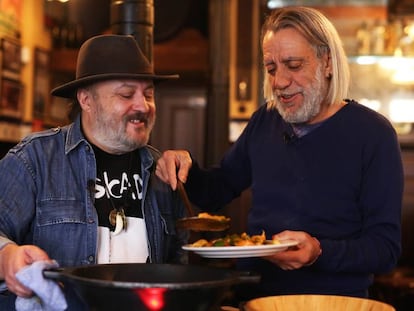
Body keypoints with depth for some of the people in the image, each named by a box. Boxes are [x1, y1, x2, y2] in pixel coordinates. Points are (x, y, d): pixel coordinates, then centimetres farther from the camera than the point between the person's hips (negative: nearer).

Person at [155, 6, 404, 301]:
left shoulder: (372, 134, -7)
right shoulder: (265, 121, 9)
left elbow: (386, 247, -10)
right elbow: (214, 195, 18)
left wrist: (320, 253, -26)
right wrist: (188, 168, -2)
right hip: (253, 293, 3)